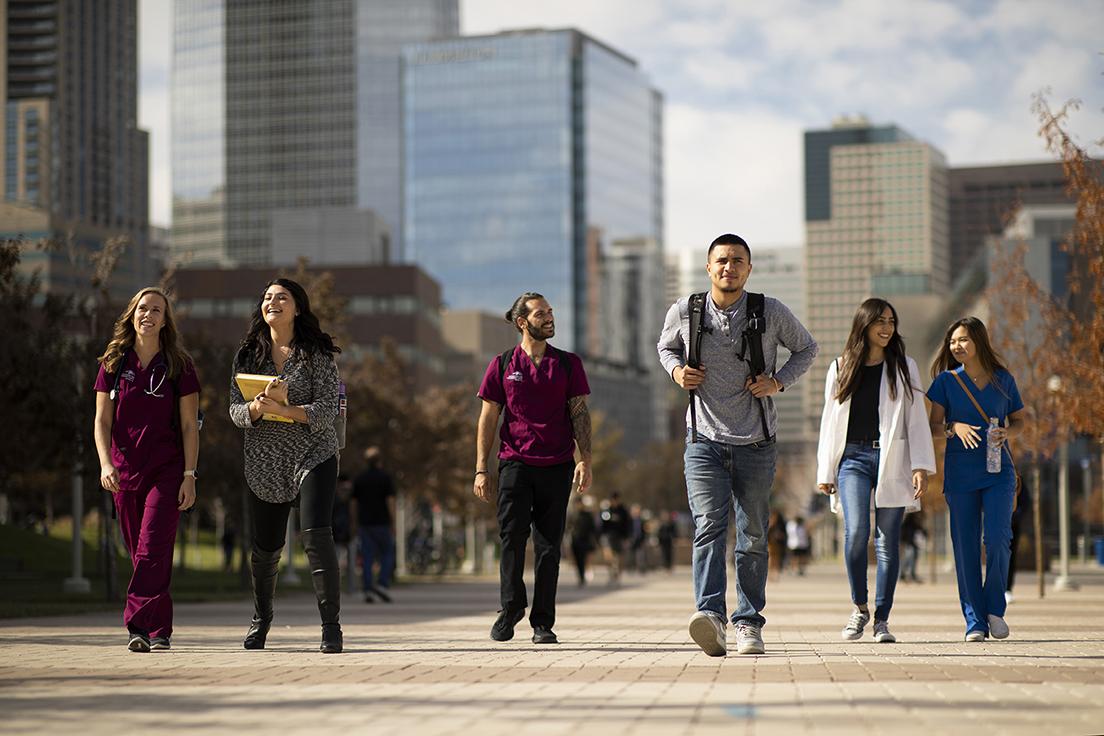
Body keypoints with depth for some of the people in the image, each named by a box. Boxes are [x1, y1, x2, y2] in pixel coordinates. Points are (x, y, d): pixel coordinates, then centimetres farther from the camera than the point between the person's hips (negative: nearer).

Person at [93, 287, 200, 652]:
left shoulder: (178, 366, 1)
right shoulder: (113, 364, 7)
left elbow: (189, 426, 1)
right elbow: (102, 420, 4)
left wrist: (189, 475, -6)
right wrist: (106, 463, -12)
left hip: (167, 471, -3)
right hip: (124, 471, 3)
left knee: (152, 549, -15)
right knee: (140, 552, 6)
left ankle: (138, 624, -19)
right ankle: (159, 629, 13)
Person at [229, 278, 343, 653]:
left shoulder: (317, 353, -4)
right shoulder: (248, 355, 6)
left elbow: (327, 410, -11)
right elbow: (235, 411, 1)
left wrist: (285, 409, -25)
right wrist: (258, 406, -21)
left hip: (313, 454, -3)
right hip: (264, 462, 3)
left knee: (316, 534, -21)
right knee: (265, 548, 9)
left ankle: (331, 627, -15)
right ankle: (261, 619, 36)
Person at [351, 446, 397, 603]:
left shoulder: (359, 478, 7)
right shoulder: (385, 477, -4)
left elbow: (354, 502, 6)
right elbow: (390, 501, -9)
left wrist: (356, 525, 12)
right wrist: (393, 524, -5)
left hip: (364, 523, 3)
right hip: (382, 523, -3)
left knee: (367, 558, 2)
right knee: (387, 555, 9)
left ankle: (368, 590, -5)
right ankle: (382, 584, -8)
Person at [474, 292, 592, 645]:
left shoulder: (568, 364, 10)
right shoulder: (503, 365, 7)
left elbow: (580, 414, 7)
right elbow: (488, 418, 7)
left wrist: (585, 460, -5)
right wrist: (481, 469, 1)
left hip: (557, 466, 1)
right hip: (515, 463, -1)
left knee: (548, 546, 1)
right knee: (512, 538, -6)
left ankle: (543, 623, 6)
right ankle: (510, 608, 13)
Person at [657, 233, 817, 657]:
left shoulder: (772, 313, -5)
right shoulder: (684, 312, -3)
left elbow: (806, 349, 12)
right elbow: (666, 347, 19)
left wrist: (779, 381, -5)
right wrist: (677, 370, -3)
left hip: (755, 444, 1)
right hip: (705, 441, -1)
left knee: (753, 536, 7)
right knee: (708, 526, -18)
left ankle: (749, 623, 17)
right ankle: (710, 616, -32)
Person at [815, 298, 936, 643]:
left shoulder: (904, 368, 10)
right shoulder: (840, 368, 11)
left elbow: (917, 419, 6)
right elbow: (830, 423, 12)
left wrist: (921, 466, -5)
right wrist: (825, 472, 8)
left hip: (892, 460, 0)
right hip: (853, 458, 0)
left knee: (888, 542, -1)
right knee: (856, 531, -18)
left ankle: (882, 620, 6)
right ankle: (860, 607, 1)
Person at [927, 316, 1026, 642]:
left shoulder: (1003, 380, 7)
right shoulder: (947, 380, 5)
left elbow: (1020, 419, 15)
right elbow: (934, 423, 3)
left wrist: (1006, 433, -6)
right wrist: (954, 428, -18)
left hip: (998, 471, 0)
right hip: (960, 471, 0)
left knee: (997, 539, -14)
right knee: (966, 546, -1)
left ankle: (995, 608, 7)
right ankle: (975, 621, 6)